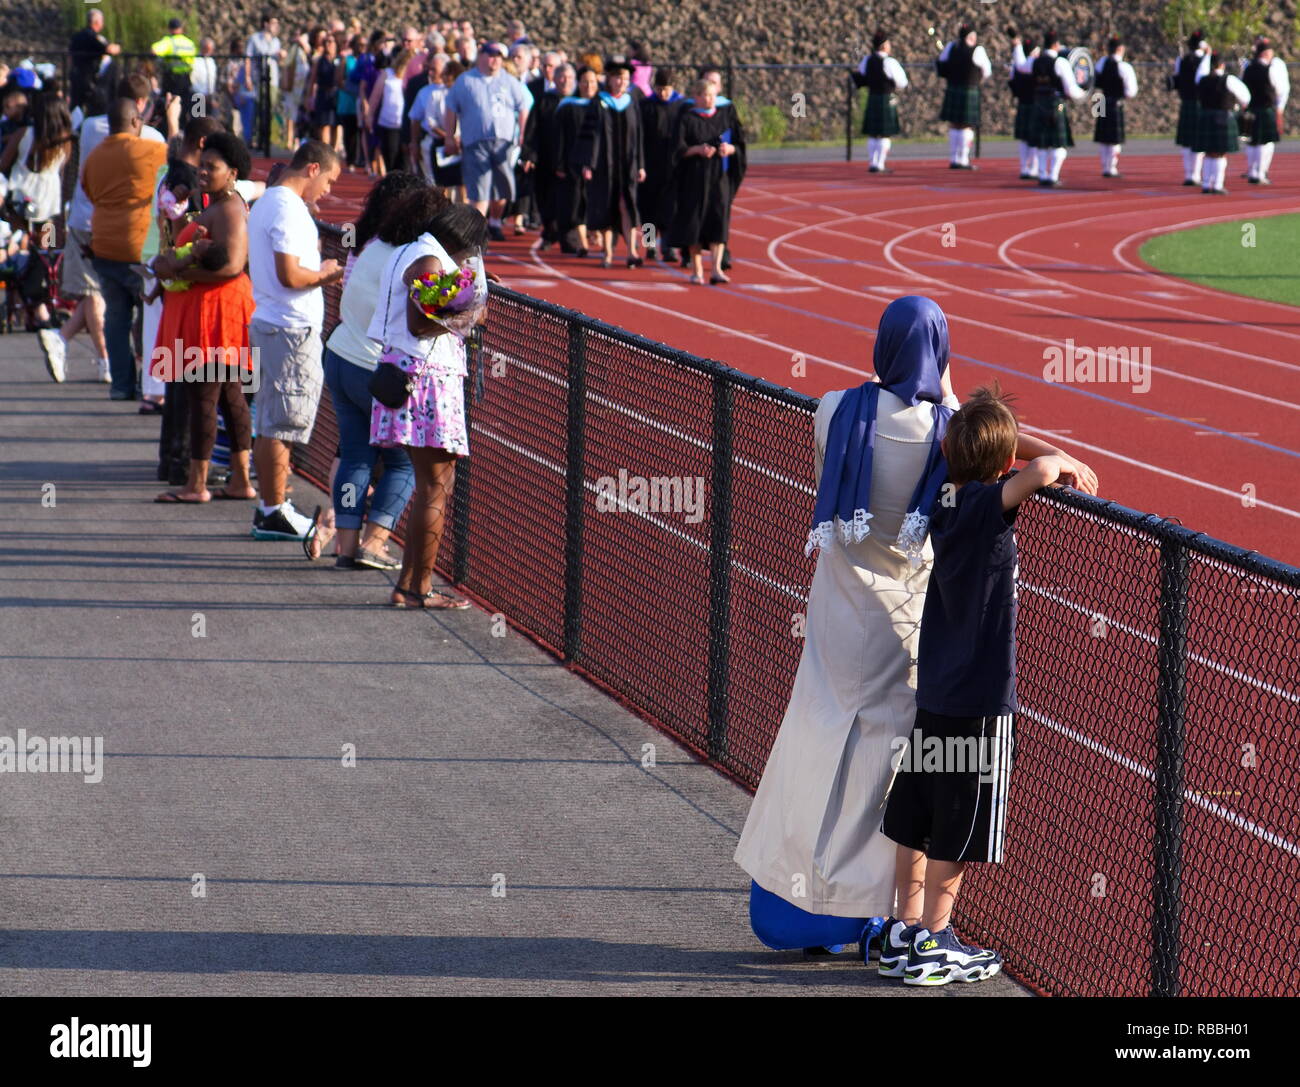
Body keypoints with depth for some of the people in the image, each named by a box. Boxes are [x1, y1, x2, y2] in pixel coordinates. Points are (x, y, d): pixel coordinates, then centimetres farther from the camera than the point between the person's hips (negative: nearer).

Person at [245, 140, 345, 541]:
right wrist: (324, 273, -7)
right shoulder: (288, 210, -16)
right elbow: (289, 275, -23)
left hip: (269, 323, 10)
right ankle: (275, 512, -1)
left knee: (270, 423, 14)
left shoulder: (266, 203, 16)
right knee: (284, 423, -5)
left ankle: (269, 507, 19)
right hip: (292, 328, -10)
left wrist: (319, 271, 13)